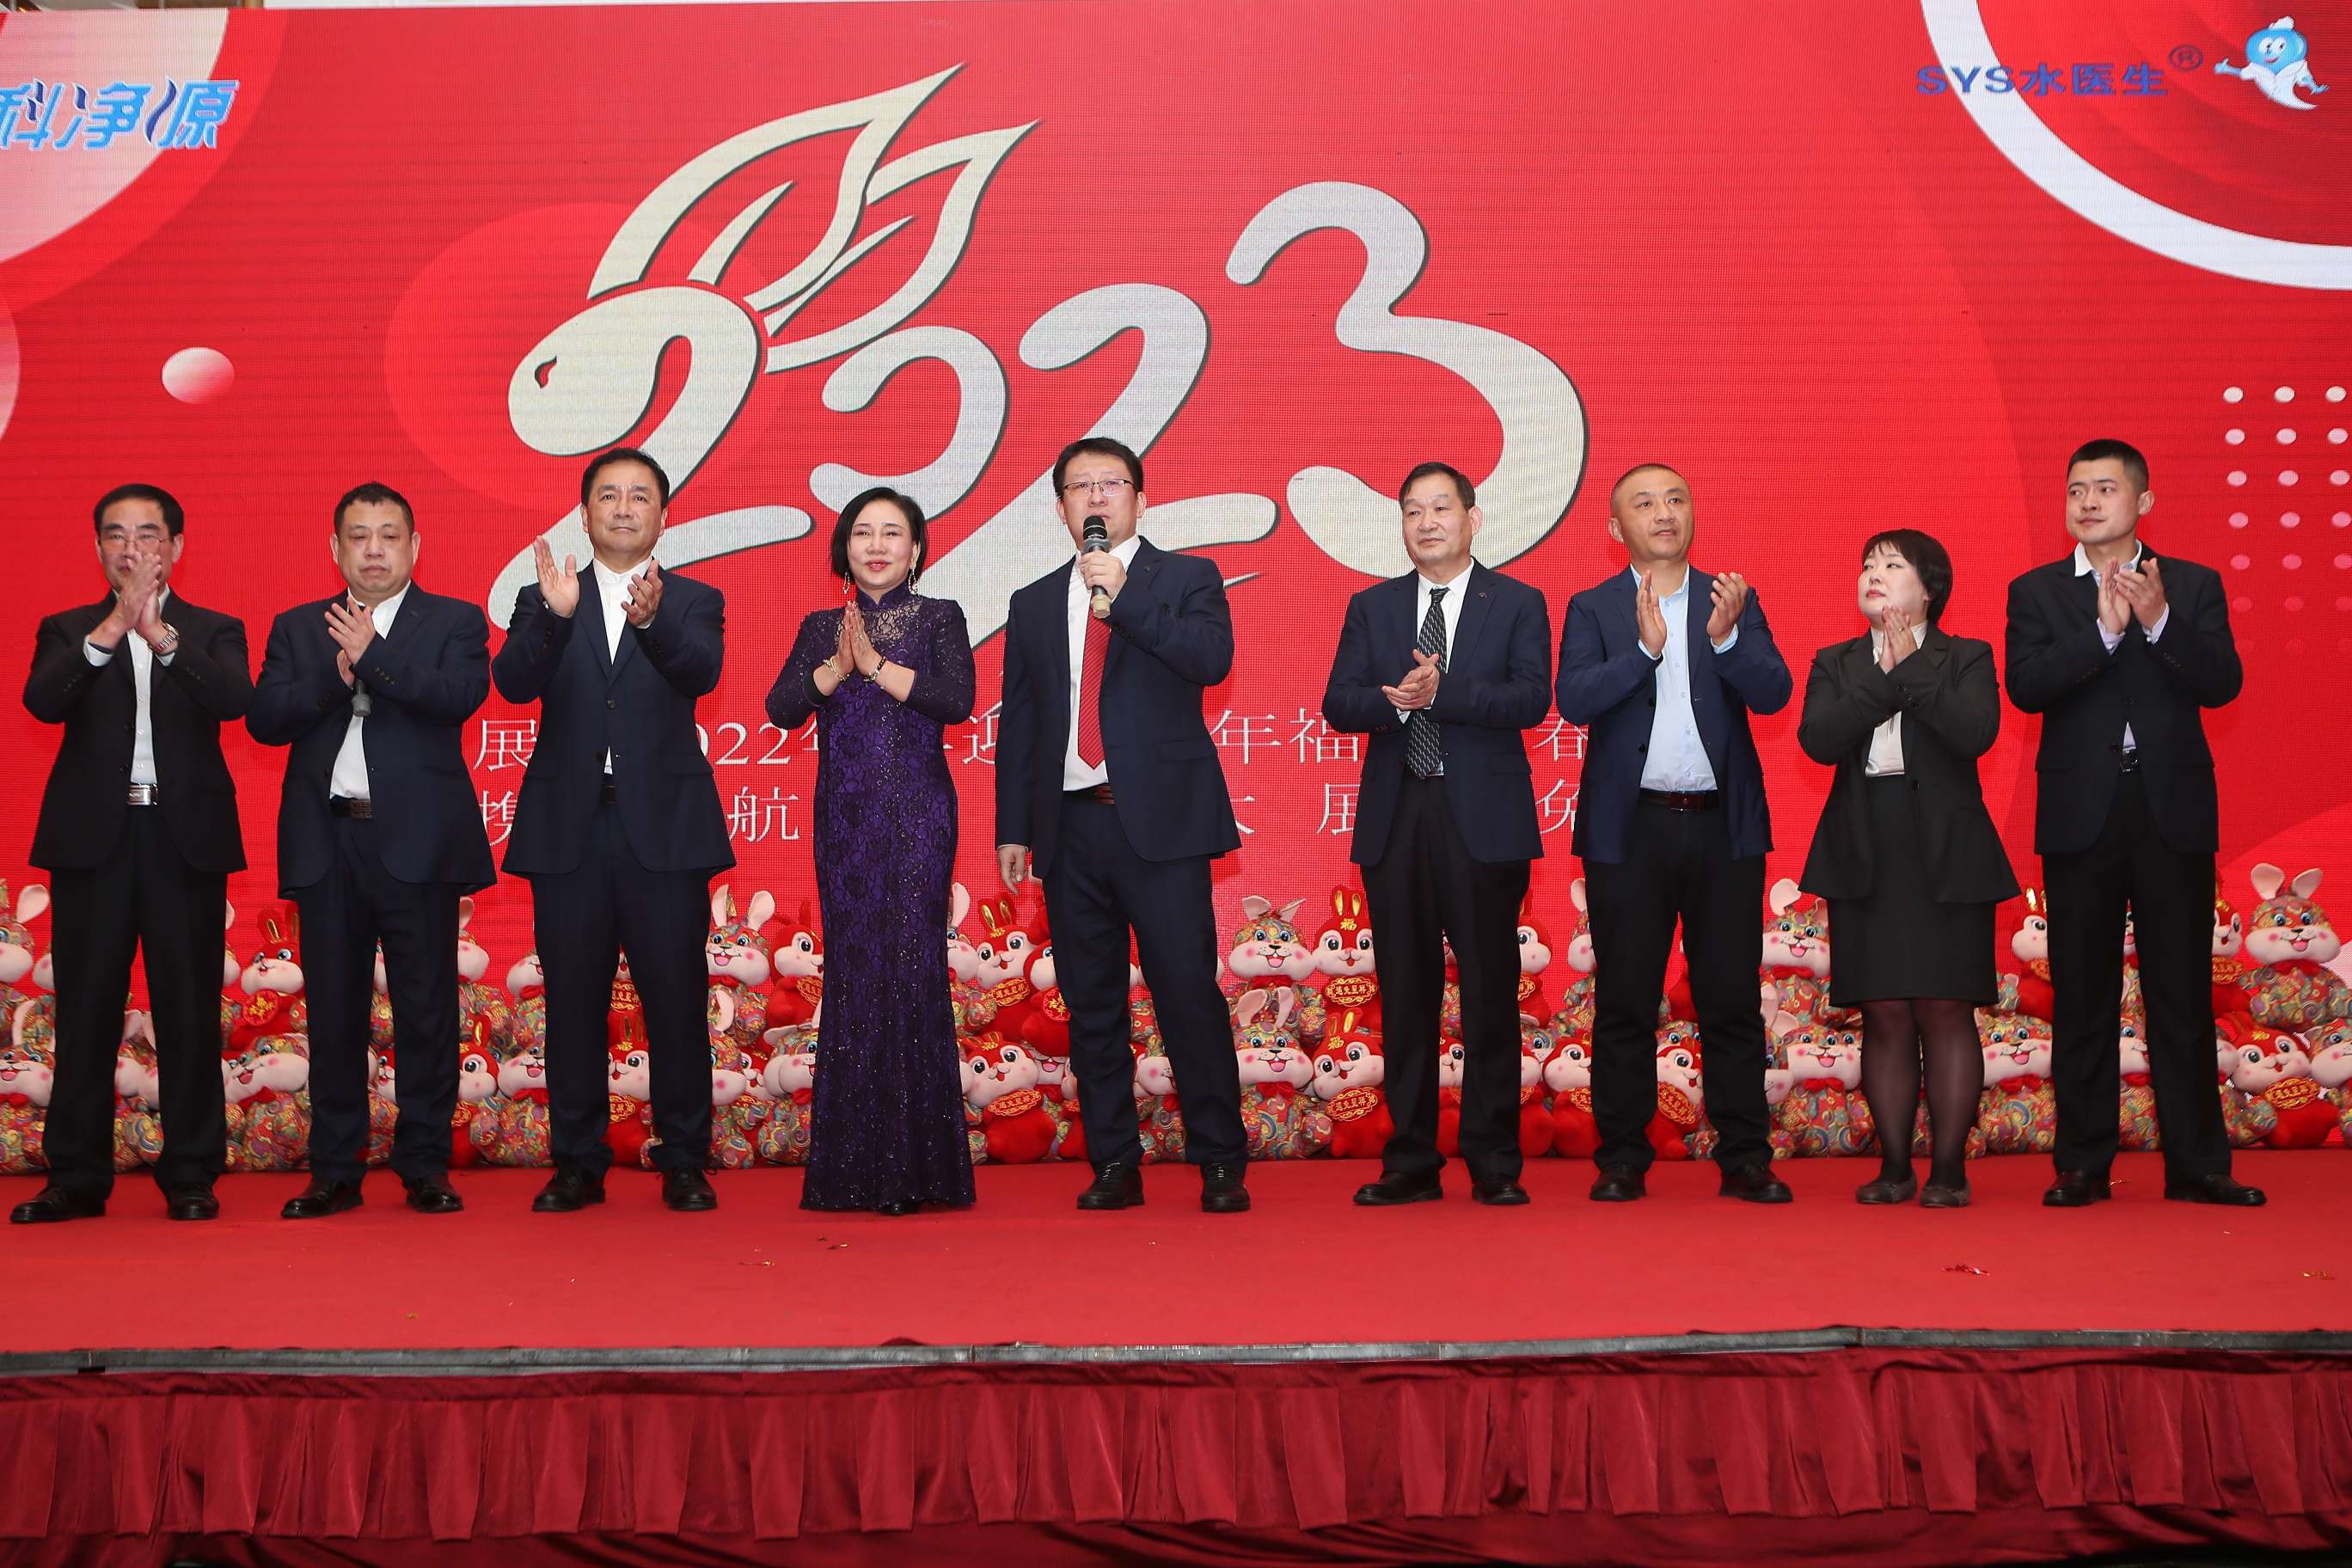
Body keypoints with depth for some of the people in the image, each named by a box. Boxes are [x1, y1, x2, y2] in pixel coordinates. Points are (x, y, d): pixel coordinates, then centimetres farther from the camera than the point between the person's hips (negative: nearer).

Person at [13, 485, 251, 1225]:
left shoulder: (213, 631, 11)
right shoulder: (68, 630, 12)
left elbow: (235, 699, -10)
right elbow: (43, 700, -8)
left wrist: (161, 633, -23)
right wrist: (111, 629, -21)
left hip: (184, 838, -1)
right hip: (93, 837, 1)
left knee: (189, 1012, 0)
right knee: (85, 1013, 2)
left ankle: (191, 1176, 7)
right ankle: (77, 1177, 8)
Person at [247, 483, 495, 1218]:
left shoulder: (455, 622, 7)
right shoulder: (297, 627, 14)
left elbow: (462, 695, -12)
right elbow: (263, 717, 1)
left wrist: (372, 656, -17)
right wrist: (335, 674, -13)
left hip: (417, 842, -2)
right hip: (326, 842, 2)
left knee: (426, 1009, 0)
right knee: (333, 1011, 5)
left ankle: (425, 1167, 8)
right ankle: (334, 1171, 12)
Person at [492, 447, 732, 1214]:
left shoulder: (693, 602, 8)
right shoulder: (542, 600, 10)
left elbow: (700, 673, -14)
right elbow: (513, 682, -8)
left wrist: (651, 620, -34)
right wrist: (555, 616, -27)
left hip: (664, 829, -1)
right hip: (569, 829, 1)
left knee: (676, 1000, 1)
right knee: (573, 1001, 6)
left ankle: (683, 1162, 10)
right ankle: (577, 1163, 15)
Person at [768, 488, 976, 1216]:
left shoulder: (939, 618, 6)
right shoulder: (820, 628, 14)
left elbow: (957, 699, -10)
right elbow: (781, 708, 0)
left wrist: (876, 664, -14)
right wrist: (838, 666, -13)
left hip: (916, 814, -2)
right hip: (844, 818, 3)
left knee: (911, 965, -7)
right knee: (851, 970, 0)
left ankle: (915, 1163, -2)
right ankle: (853, 1168, 6)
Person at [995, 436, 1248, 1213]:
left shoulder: (1188, 579, 6)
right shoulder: (1034, 604, 16)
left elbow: (1212, 659, -13)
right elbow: (1017, 725, 16)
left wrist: (1124, 597, -16)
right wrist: (1013, 829, 10)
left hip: (1161, 822, -4)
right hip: (1071, 826, 4)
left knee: (1189, 992, -7)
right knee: (1091, 1004, 6)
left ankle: (1221, 1163, 1)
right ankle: (1113, 1164, 13)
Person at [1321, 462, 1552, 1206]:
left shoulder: (1517, 604, 5)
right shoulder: (1371, 607, 13)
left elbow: (1531, 698, -9)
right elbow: (1338, 703, 2)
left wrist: (1442, 692, -20)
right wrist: (1395, 701, -18)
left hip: (1484, 818, -3)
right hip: (1396, 818, 3)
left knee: (1490, 992, -1)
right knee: (1406, 996, 5)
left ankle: (1495, 1164, 6)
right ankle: (1411, 1163, 11)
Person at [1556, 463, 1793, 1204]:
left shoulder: (1734, 601, 9)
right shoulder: (1593, 609, 5)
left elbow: (1773, 694, -3)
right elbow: (1573, 699, -9)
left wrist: (1727, 637, -20)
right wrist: (1645, 648, -21)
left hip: (1723, 825, 1)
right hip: (1629, 829, -1)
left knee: (1732, 999, 3)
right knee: (1624, 1003, 3)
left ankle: (1745, 1159, 9)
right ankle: (1621, 1161, 10)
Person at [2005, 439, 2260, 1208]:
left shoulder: (2193, 587, 7)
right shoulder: (2037, 591, 5)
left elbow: (2222, 683, -6)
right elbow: (2026, 686, -10)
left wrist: (2159, 620, -20)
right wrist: (2104, 631, -20)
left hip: (2173, 812, 0)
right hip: (2081, 816, 0)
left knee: (2183, 992, 3)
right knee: (2083, 996, 4)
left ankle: (2196, 1164, 9)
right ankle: (2083, 1165, 11)